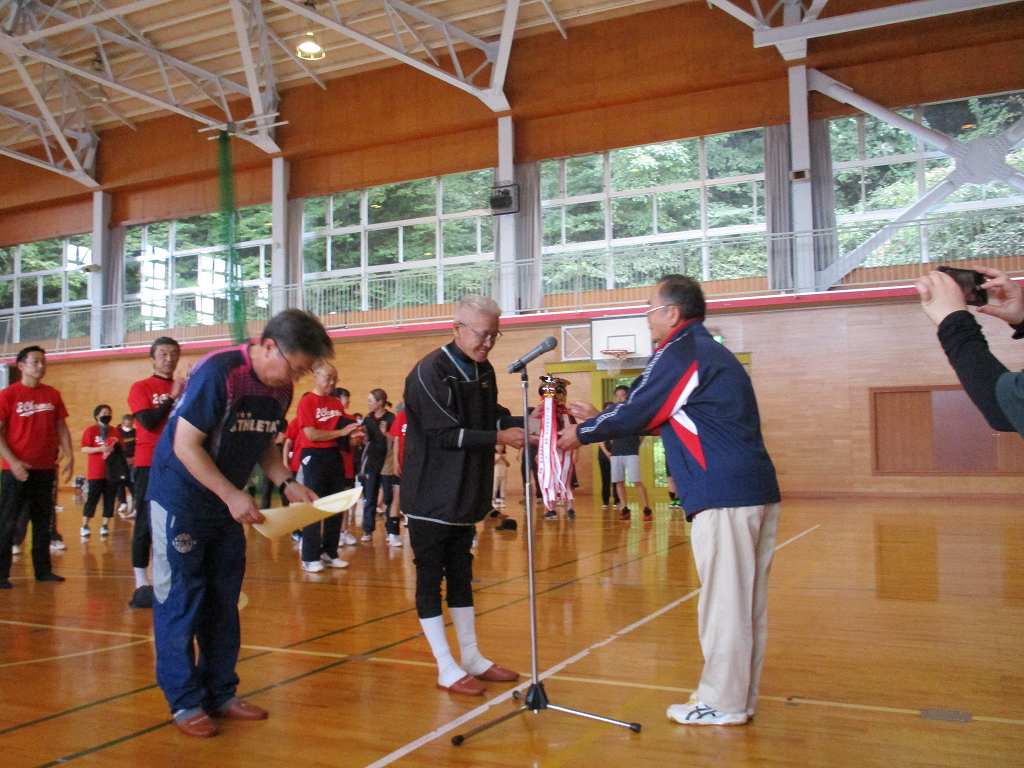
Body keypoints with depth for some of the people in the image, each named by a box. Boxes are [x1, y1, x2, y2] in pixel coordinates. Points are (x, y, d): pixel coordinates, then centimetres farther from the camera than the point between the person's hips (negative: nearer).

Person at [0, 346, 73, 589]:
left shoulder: (53, 394, 7)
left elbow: (61, 428, 11)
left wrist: (69, 457, 0)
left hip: (46, 469, 4)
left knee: (43, 521, 10)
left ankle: (43, 569, 19)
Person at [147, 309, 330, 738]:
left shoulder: (281, 389, -1)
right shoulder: (218, 373, -23)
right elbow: (186, 445, -23)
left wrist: (287, 484, -4)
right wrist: (233, 496, -25)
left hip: (227, 503, 7)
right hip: (180, 497, -7)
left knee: (223, 601, 10)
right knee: (180, 600, -1)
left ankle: (220, 693, 20)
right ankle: (185, 702, 9)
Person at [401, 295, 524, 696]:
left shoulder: (482, 370, 8)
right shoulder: (430, 372, -17)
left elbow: (492, 416, 11)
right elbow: (445, 434, -21)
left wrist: (523, 423, -7)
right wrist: (499, 437, -23)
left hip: (465, 495, 8)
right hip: (431, 497, -8)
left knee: (461, 576, 16)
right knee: (430, 579, 2)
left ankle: (472, 658, 26)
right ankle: (446, 669, 11)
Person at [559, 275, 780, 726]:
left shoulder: (680, 351, -7)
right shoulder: (707, 350, 22)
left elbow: (635, 414, -6)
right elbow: (655, 414, 25)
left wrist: (582, 433, 9)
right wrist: (598, 418, 26)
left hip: (723, 493, -10)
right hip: (755, 489, 10)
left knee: (723, 599, -1)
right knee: (745, 599, 13)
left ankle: (722, 704, 8)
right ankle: (738, 696, 23)